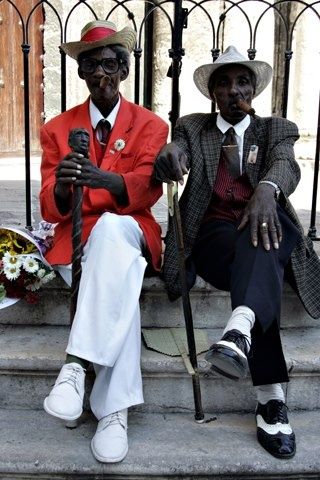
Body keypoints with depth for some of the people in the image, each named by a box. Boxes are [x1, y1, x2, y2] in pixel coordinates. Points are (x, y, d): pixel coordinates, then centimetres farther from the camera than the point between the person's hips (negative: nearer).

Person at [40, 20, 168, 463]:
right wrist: (62, 188, -30)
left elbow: (147, 189, -15)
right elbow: (50, 209, -3)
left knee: (109, 227, -38)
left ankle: (77, 363, -42)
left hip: (129, 232, 0)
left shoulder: (151, 125, 5)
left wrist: (103, 179, -39)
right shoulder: (57, 128, 7)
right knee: (121, 283, -34)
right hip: (76, 238, 1)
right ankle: (114, 409, -31)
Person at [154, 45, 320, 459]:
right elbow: (175, 150, -4)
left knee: (260, 232, -38)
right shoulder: (192, 128, 19)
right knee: (259, 266, -36)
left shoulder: (276, 130, 17)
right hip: (213, 236, 0)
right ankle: (271, 400, -40)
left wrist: (267, 188, -34)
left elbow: (286, 165, -7)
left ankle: (239, 330, -62)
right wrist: (169, 155, -33)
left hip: (265, 229, 1)